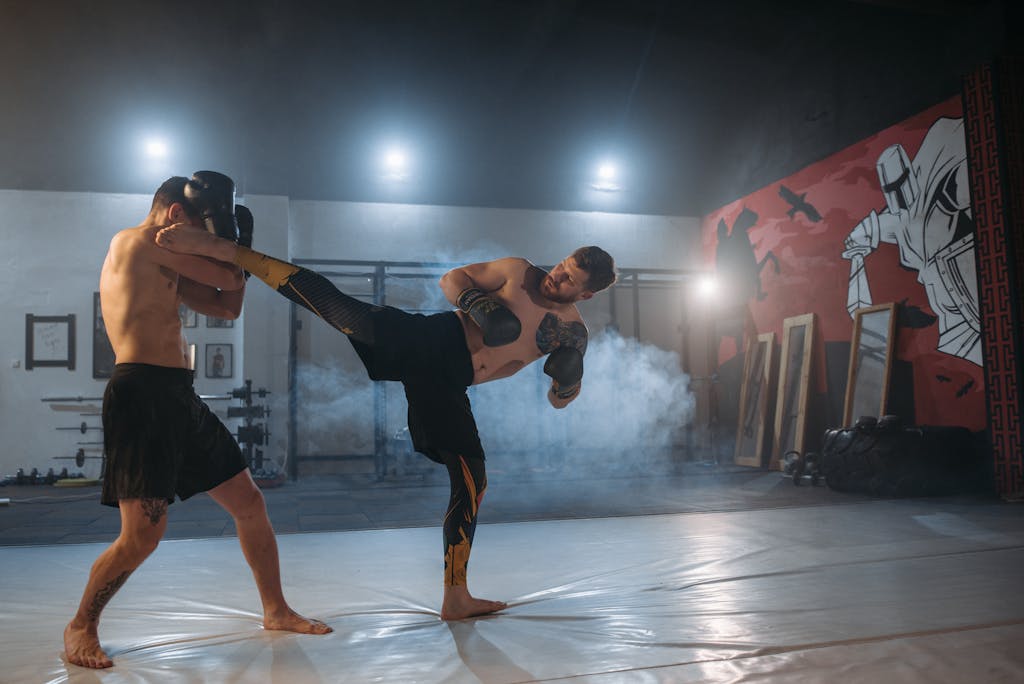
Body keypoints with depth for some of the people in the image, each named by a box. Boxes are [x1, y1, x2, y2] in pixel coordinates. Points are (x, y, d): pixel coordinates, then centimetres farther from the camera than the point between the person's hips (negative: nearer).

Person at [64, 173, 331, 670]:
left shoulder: (166, 264, 23)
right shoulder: (140, 240, -5)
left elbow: (226, 307, 22)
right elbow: (229, 278, -6)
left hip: (179, 396, 10)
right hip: (142, 393, -9)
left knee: (250, 504, 10)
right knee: (144, 533, -10)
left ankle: (276, 611, 24)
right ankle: (81, 627, 17)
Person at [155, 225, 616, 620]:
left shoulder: (573, 331, 8)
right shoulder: (518, 271, 1)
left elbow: (560, 399, 14)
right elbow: (452, 278, 6)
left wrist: (569, 381, -9)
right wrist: (475, 301, -13)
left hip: (446, 383, 3)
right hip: (427, 339, -3)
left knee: (471, 482, 2)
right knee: (331, 302, -21)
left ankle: (455, 597, 18)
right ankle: (213, 247, -11)